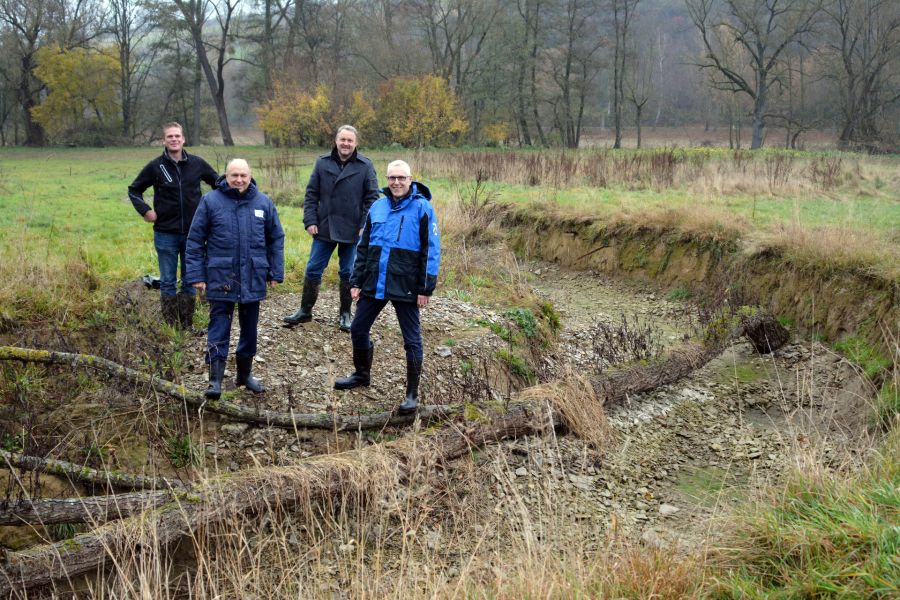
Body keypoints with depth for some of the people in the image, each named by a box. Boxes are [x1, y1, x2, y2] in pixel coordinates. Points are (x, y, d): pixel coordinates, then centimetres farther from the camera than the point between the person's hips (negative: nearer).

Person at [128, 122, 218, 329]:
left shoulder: (197, 164, 0)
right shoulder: (156, 166, -3)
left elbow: (218, 183, 15)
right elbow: (134, 189, 9)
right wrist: (145, 210, -4)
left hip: (193, 233, 2)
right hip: (166, 234, -1)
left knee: (191, 281, 8)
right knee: (168, 282, 3)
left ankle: (187, 326, 18)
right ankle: (171, 326, 10)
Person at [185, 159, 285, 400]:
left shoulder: (263, 202, 3)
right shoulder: (210, 201, -5)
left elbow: (276, 238, 10)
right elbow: (195, 240, -1)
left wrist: (276, 272, 6)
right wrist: (196, 275, -6)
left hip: (253, 279, 3)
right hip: (220, 278, -3)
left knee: (249, 328, 14)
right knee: (218, 329, -2)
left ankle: (245, 373, 30)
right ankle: (215, 379, 1)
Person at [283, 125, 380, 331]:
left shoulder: (365, 166, -4)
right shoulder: (322, 163, 1)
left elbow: (372, 197, -3)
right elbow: (311, 194, 4)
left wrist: (365, 225, -10)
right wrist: (310, 221, -4)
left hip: (352, 230, -2)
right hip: (324, 228, 2)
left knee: (348, 273, 9)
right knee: (313, 270, 7)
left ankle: (345, 314, 22)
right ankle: (305, 311, 20)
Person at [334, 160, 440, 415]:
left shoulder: (422, 208, -6)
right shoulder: (378, 207, 8)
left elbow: (431, 250, -7)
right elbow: (363, 247, 14)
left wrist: (426, 288, -10)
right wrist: (356, 281, 10)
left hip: (405, 286, -5)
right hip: (374, 284, 5)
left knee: (411, 339, 3)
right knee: (358, 330, 13)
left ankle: (412, 394, 14)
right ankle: (362, 374, 37)